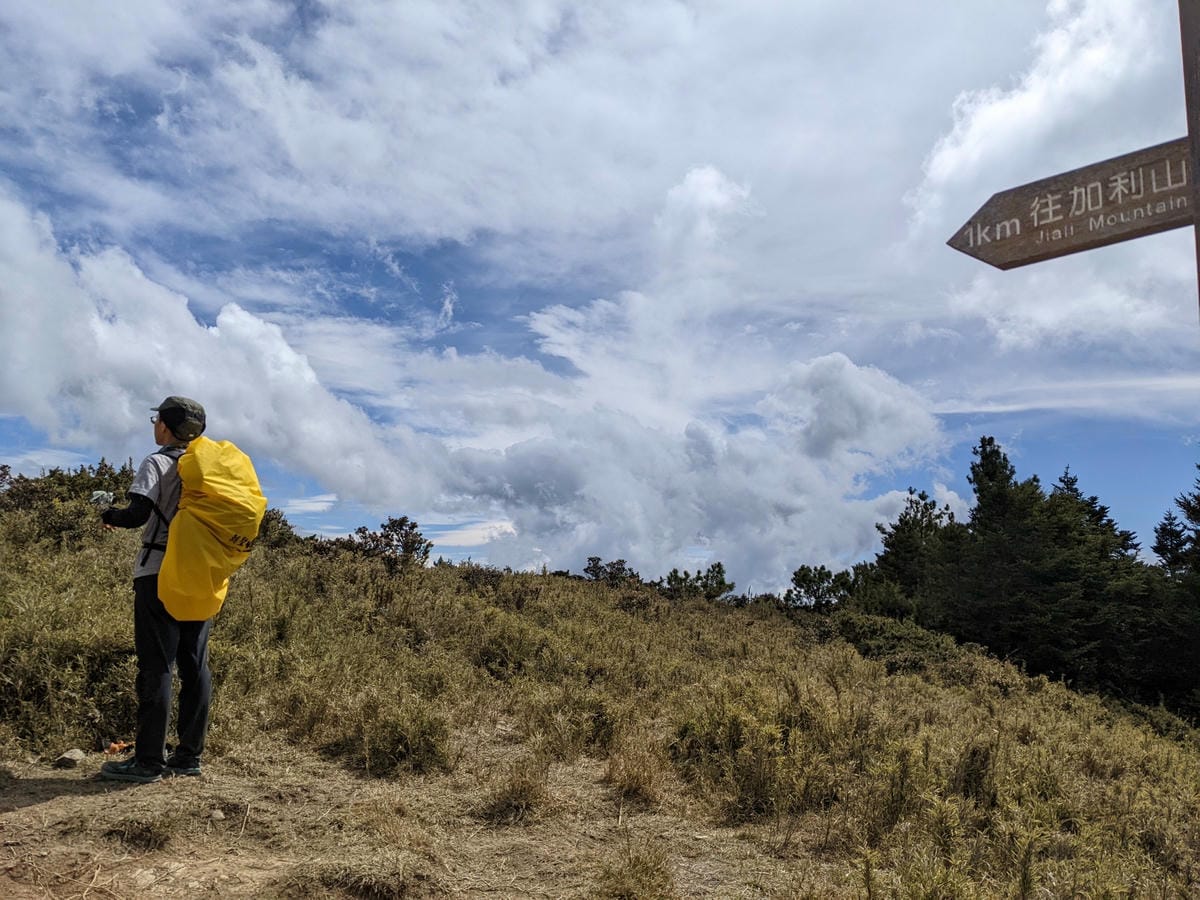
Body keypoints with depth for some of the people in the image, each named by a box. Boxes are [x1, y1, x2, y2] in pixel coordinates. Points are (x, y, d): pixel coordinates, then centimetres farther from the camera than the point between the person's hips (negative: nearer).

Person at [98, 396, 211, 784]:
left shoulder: (156, 464, -6)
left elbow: (137, 515, -16)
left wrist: (109, 515, 3)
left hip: (159, 574, -6)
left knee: (156, 665, -4)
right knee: (195, 666, 7)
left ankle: (148, 759, -1)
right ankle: (189, 755, 12)